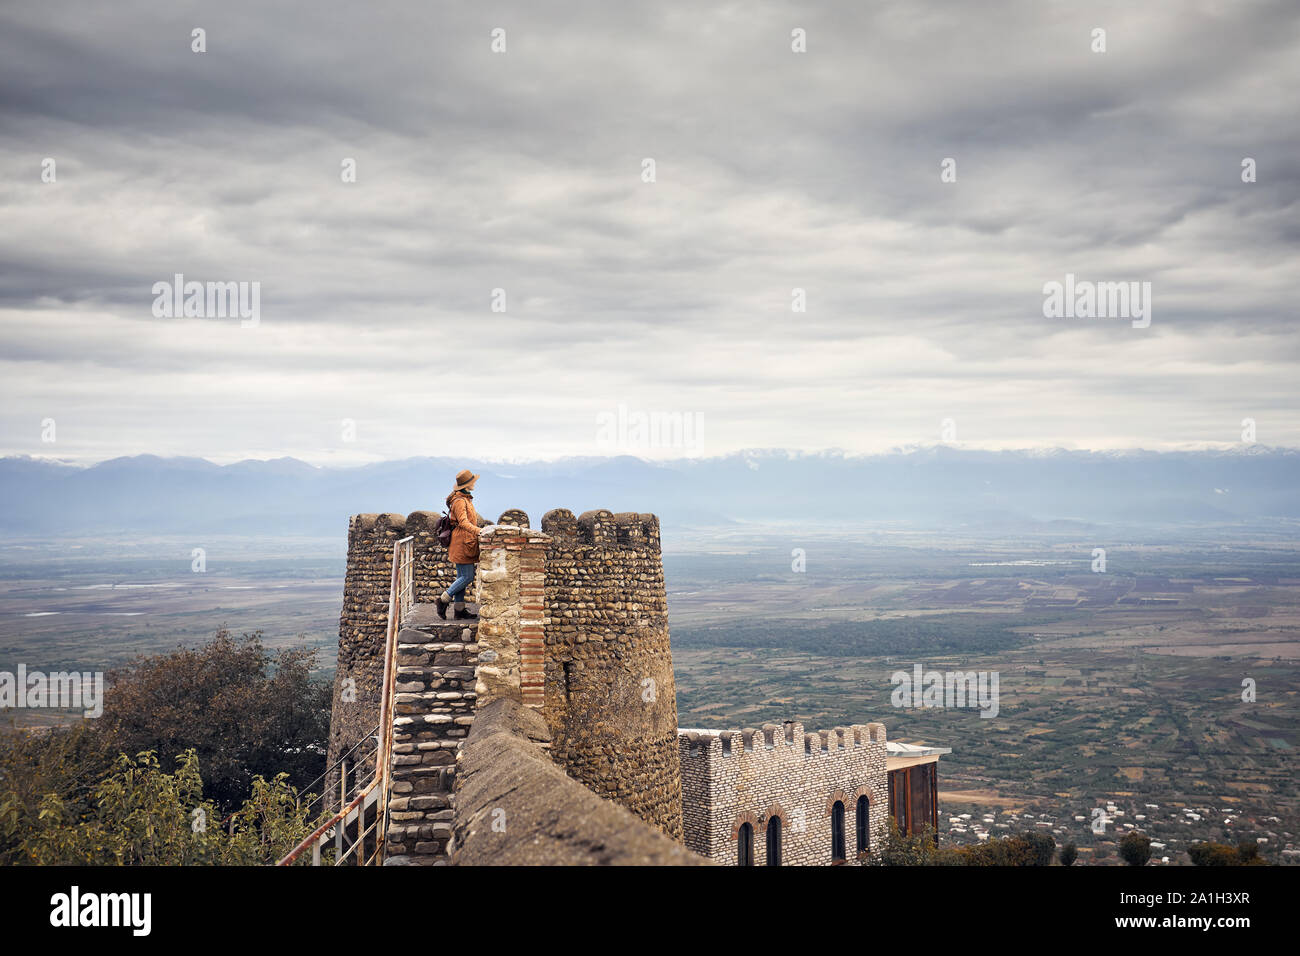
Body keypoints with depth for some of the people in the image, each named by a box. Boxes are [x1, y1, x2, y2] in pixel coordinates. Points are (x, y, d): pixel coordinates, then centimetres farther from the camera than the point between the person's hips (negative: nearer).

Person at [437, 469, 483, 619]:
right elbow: (463, 522, -28)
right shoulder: (459, 501, -16)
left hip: (466, 544, 10)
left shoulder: (465, 499, 16)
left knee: (462, 577, 10)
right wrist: (479, 531, -40)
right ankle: (443, 600, -2)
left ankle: (459, 610, 13)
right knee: (467, 577, -10)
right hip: (462, 544, -10)